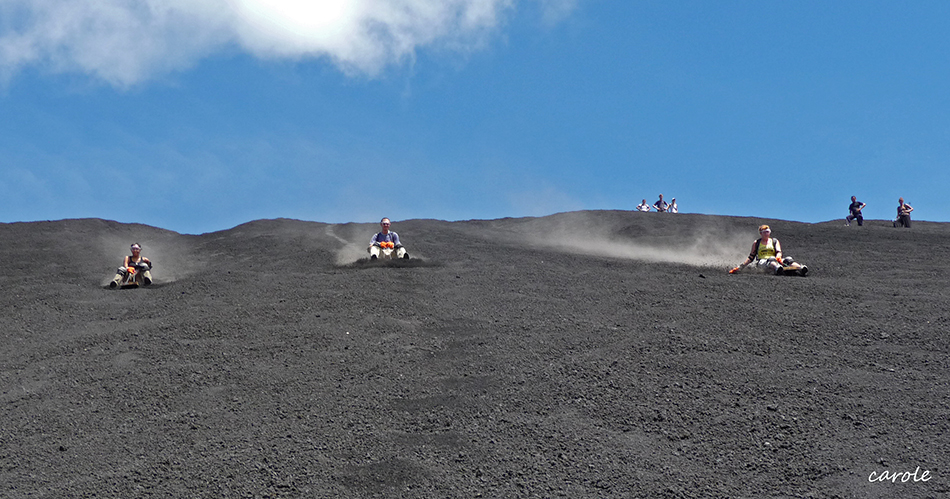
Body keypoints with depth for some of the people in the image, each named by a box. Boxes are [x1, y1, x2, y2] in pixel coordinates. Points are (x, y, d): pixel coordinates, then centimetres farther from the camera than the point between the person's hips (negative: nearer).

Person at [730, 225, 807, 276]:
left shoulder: (774, 241, 23)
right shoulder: (756, 243, 21)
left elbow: (779, 252, 6)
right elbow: (751, 257, 19)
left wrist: (778, 257, -20)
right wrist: (740, 267, 9)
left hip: (775, 260, 3)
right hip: (761, 262, -3)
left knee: (788, 260, -29)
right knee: (771, 259, -39)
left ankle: (800, 268, -60)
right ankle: (777, 268, -76)